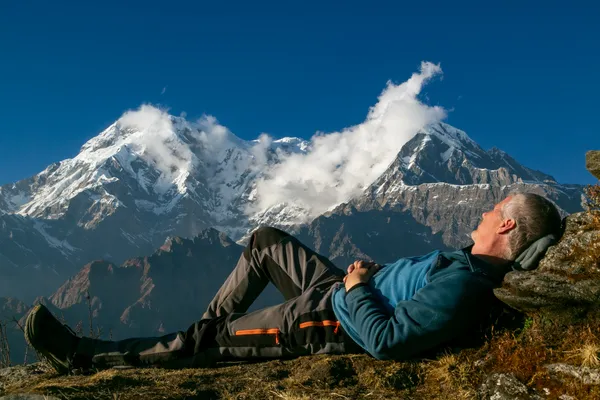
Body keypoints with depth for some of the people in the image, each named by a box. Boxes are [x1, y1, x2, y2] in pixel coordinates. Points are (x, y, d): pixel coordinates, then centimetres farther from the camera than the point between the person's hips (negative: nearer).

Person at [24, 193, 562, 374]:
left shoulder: (462, 288, -31)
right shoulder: (472, 260, -1)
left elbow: (384, 340, -33)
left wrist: (355, 287, -19)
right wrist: (372, 273, 3)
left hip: (328, 323, -9)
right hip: (340, 288, 9)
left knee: (205, 341, -3)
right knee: (265, 240, 20)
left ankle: (88, 357, 11)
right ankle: (207, 326, 30)